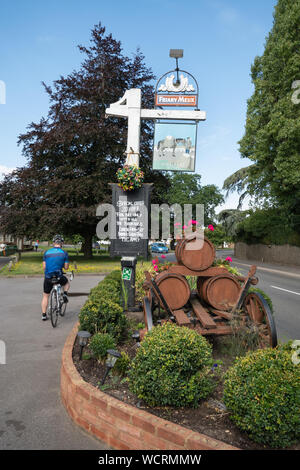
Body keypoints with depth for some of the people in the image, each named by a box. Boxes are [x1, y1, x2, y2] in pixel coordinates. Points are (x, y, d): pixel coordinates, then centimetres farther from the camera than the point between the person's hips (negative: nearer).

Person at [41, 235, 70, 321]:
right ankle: (65, 294, 6)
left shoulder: (47, 252, 2)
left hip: (48, 277, 2)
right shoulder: (64, 253, -3)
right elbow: (66, 267, -3)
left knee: (45, 296, 17)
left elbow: (44, 267, 2)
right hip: (59, 277, -1)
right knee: (66, 283, 32)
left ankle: (44, 315, 19)